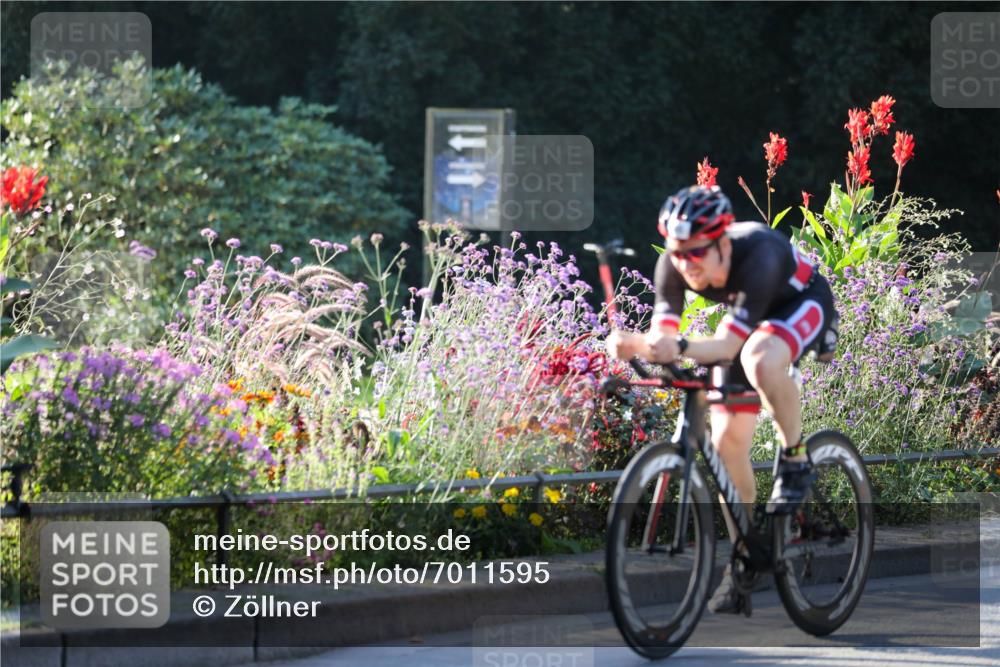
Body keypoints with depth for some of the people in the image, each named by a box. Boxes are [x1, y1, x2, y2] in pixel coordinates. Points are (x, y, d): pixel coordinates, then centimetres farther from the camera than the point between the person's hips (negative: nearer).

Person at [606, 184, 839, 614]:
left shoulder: (757, 256, -40)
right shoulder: (674, 265, -24)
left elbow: (727, 345, -42)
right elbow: (662, 336, -26)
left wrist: (680, 349, -60)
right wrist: (635, 345, -48)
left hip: (803, 304, -6)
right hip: (750, 319, 6)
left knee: (759, 360, -40)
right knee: (727, 440, -4)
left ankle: (795, 460, -16)